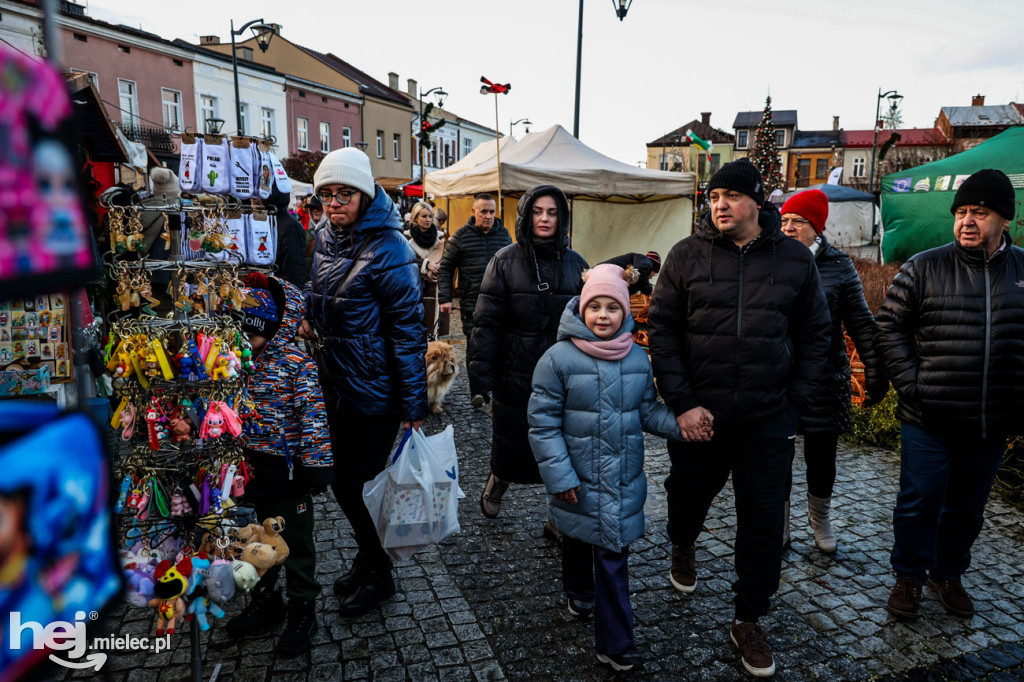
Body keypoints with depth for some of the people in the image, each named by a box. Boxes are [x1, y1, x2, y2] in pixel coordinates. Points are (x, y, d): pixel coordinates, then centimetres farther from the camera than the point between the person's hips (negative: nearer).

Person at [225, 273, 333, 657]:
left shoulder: (296, 363, -18)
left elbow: (313, 417, -19)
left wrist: (315, 465, -20)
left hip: (289, 473, -7)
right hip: (255, 467, 7)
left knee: (296, 544, 9)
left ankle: (302, 611, 27)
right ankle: (266, 602, 41)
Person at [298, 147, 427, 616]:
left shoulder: (387, 248, -18)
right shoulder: (325, 240, 6)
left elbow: (408, 328, -19)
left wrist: (414, 405, -19)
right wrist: (308, 321, 3)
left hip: (375, 392, -7)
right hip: (335, 385, 8)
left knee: (362, 483, 5)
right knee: (343, 482, 18)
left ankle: (378, 575, 29)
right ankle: (366, 558, 42)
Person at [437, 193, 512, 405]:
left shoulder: (504, 234, 9)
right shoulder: (462, 236, -1)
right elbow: (445, 268, 2)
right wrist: (445, 298, -6)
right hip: (472, 304, -3)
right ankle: (478, 393, 5)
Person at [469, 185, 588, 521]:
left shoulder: (575, 263, 5)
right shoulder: (506, 261, -2)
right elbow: (487, 321, -4)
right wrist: (483, 372, -8)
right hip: (516, 376, -2)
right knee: (511, 443, 12)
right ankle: (496, 485, 44)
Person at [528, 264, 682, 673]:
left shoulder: (638, 360, -1)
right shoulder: (558, 358, -13)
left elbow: (648, 412, 8)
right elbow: (543, 423, -11)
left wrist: (681, 425, -11)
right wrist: (559, 476, -13)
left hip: (623, 482, 2)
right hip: (576, 482, -1)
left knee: (613, 556, 4)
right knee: (577, 541, 21)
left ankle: (615, 643, 17)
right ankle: (578, 592, 51)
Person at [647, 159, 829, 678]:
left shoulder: (795, 259, 2)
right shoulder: (687, 255, -2)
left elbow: (814, 335, 8)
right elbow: (661, 328, -4)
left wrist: (796, 402, 0)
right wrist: (681, 403, -11)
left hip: (768, 421, 1)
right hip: (698, 414, 0)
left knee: (763, 523, 6)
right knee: (689, 495, 17)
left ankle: (749, 621, 27)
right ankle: (682, 547, 53)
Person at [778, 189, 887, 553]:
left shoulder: (838, 265, 0)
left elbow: (861, 324, 2)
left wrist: (876, 372, -1)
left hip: (824, 378, 0)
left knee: (821, 456, 11)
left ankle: (820, 516, 38)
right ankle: (779, 523, 28)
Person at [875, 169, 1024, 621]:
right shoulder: (925, 268, -4)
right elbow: (889, 327, -2)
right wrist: (910, 385, -9)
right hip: (929, 420, -3)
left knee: (968, 508, 17)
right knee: (920, 502, 6)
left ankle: (948, 575, 36)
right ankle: (909, 578, 25)